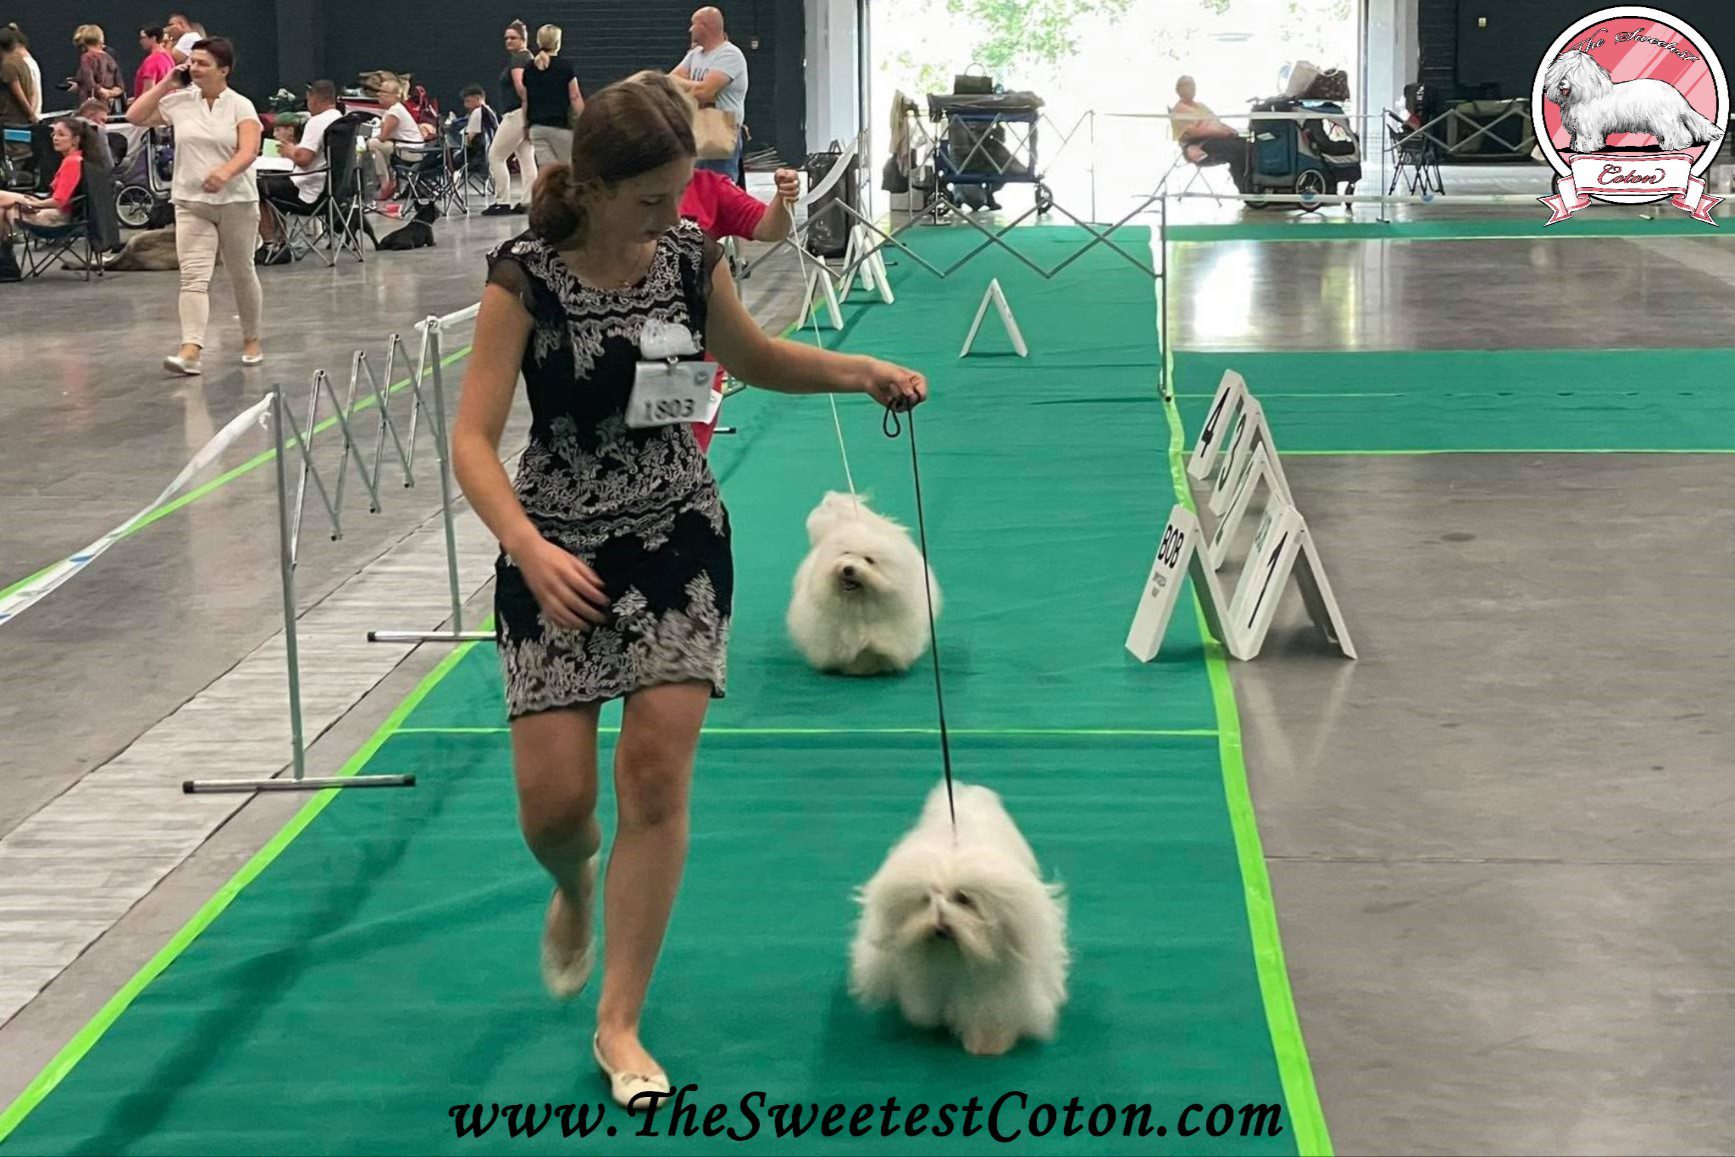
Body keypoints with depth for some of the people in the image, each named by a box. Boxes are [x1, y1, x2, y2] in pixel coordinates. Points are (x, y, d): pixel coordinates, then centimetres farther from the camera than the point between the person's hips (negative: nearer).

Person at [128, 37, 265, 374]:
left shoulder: (240, 106, -3)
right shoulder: (179, 102, 5)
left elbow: (249, 150, -16)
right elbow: (135, 117, 6)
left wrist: (226, 172, -37)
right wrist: (167, 83, 2)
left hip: (236, 201, -2)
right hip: (191, 202, 2)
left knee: (242, 272, 13)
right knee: (193, 276, -11)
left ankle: (251, 340, 29)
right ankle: (191, 350, -21)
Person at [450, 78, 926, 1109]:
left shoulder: (692, 253, -4)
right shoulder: (527, 276, -16)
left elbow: (754, 357, 16)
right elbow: (474, 437, -18)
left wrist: (860, 371, 0)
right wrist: (527, 546, -34)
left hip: (679, 536, 2)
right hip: (559, 551, -2)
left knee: (658, 774, -6)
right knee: (554, 800, -5)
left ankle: (621, 1025, 7)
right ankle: (577, 889, 35)